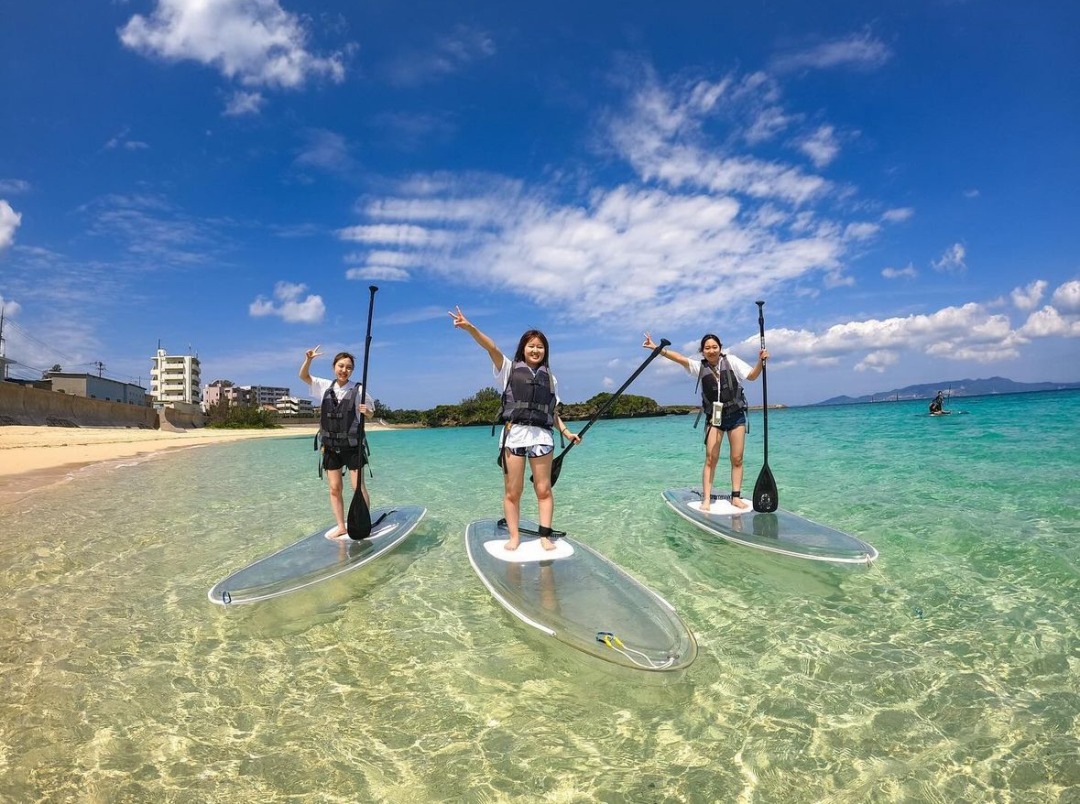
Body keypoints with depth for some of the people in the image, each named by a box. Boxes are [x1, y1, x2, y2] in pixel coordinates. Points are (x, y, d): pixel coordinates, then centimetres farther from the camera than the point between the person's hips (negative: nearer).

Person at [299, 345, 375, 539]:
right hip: (331, 446, 4)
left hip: (352, 445, -4)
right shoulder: (325, 386, 5)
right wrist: (308, 360, -6)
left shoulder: (358, 389, -6)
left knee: (358, 488, 0)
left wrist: (366, 411, -22)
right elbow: (303, 376, 12)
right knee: (334, 489, 8)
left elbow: (371, 412, 2)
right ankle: (341, 527, 18)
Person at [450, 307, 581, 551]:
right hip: (514, 433, -2)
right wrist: (470, 328, -20)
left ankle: (545, 536, 7)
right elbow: (491, 347, -6)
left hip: (542, 436, 2)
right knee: (512, 491, -1)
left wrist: (566, 431, 6)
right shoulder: (510, 368, 11)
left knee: (544, 490, 1)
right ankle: (514, 537, 7)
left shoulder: (550, 378, 19)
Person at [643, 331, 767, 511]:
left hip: (736, 415, 1)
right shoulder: (699, 367, -4)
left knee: (737, 459, 3)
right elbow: (678, 357, -17)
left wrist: (761, 361, -18)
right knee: (711, 458, -6)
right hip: (714, 417, -1)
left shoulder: (731, 361, -4)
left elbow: (752, 376, 0)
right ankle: (706, 499, -5)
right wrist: (655, 347, -28)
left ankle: (736, 497, 11)